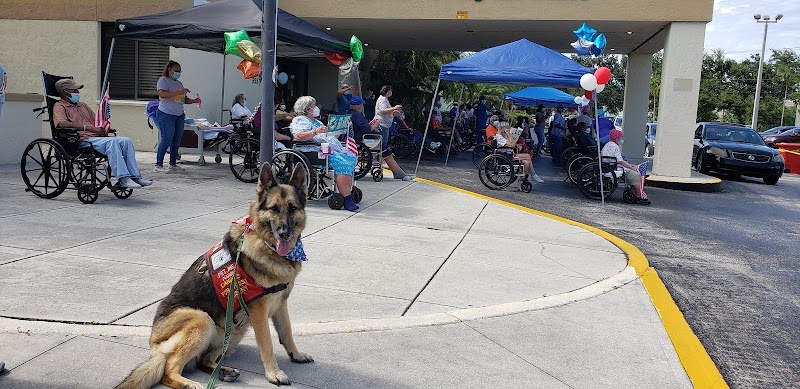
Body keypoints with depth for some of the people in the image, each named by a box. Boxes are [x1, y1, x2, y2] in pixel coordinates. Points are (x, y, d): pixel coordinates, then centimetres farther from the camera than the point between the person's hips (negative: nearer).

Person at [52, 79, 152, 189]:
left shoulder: (82, 105, 31)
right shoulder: (59, 106, 6)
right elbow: (62, 124, -16)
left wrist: (101, 129, 3)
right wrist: (89, 128, -22)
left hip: (96, 137, 7)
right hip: (82, 140, -7)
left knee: (126, 141, -16)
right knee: (111, 142, -33)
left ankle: (135, 176, -22)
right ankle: (123, 179, -41)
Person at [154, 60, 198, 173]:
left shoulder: (179, 83, 20)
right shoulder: (163, 80, -3)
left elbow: (184, 99, 22)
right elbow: (162, 94, -19)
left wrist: (193, 101, 2)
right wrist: (178, 92, -24)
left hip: (179, 115, 8)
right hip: (166, 114, -8)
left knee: (177, 140, 8)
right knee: (167, 139, -12)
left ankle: (173, 164, 16)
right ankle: (158, 165, -8)